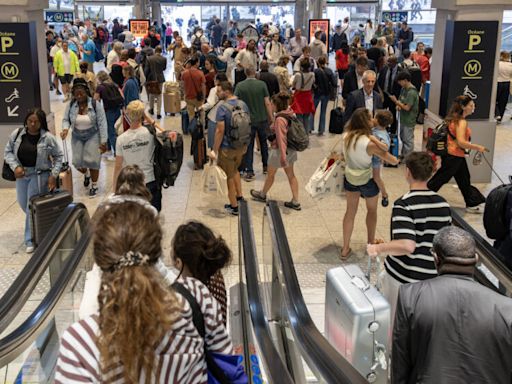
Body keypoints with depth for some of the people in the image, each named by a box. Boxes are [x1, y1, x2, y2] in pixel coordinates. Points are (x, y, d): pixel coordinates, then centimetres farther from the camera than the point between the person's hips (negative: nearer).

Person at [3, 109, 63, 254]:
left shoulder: (48, 138, -12)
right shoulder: (16, 134, -3)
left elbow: (58, 156, -2)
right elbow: (8, 151, 5)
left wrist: (54, 175, -9)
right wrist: (15, 166, -11)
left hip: (40, 175, -5)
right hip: (21, 173, 5)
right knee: (23, 204, 16)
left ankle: (31, 240, 11)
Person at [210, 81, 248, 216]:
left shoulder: (222, 108, -19)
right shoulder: (243, 104, 2)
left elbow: (220, 131, -21)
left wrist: (214, 150, -15)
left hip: (227, 148, -7)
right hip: (241, 145, 7)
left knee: (229, 176, 8)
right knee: (235, 170, 30)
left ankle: (234, 207, 17)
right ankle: (239, 195, 32)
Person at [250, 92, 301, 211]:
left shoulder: (280, 119, -26)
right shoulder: (290, 114, 0)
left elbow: (281, 139, -27)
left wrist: (283, 157, -25)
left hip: (279, 150, -8)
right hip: (291, 149, 8)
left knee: (270, 174, 15)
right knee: (291, 174, 13)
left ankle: (262, 195, 37)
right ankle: (295, 202, 16)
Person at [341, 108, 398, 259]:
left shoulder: (346, 136, -13)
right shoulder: (369, 143, -29)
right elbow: (394, 161, -22)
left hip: (350, 178, 4)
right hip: (367, 180, -4)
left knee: (350, 211, 18)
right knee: (372, 210, 22)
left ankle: (345, 249, 23)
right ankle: (371, 244, 39)